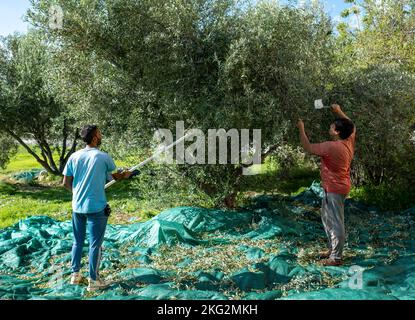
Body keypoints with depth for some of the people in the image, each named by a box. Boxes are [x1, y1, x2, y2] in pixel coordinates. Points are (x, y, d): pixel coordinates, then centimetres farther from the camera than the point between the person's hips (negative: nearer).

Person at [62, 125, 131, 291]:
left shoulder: (74, 157, 2)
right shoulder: (103, 157, -9)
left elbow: (66, 183, 3)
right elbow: (114, 176, 6)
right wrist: (124, 175, 27)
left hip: (77, 206, 5)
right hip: (96, 207, -5)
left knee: (77, 241, 18)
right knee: (95, 244, 5)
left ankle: (75, 275, 29)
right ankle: (93, 280, 13)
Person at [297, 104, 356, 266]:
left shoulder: (331, 146, -24)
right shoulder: (349, 142, 1)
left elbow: (308, 148, -15)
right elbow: (352, 127, 22)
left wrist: (301, 128, -6)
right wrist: (339, 112, 21)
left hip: (335, 189, -10)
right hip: (336, 186, 10)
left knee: (336, 222, -1)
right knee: (327, 217, 21)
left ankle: (336, 257, 10)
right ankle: (333, 248, 33)